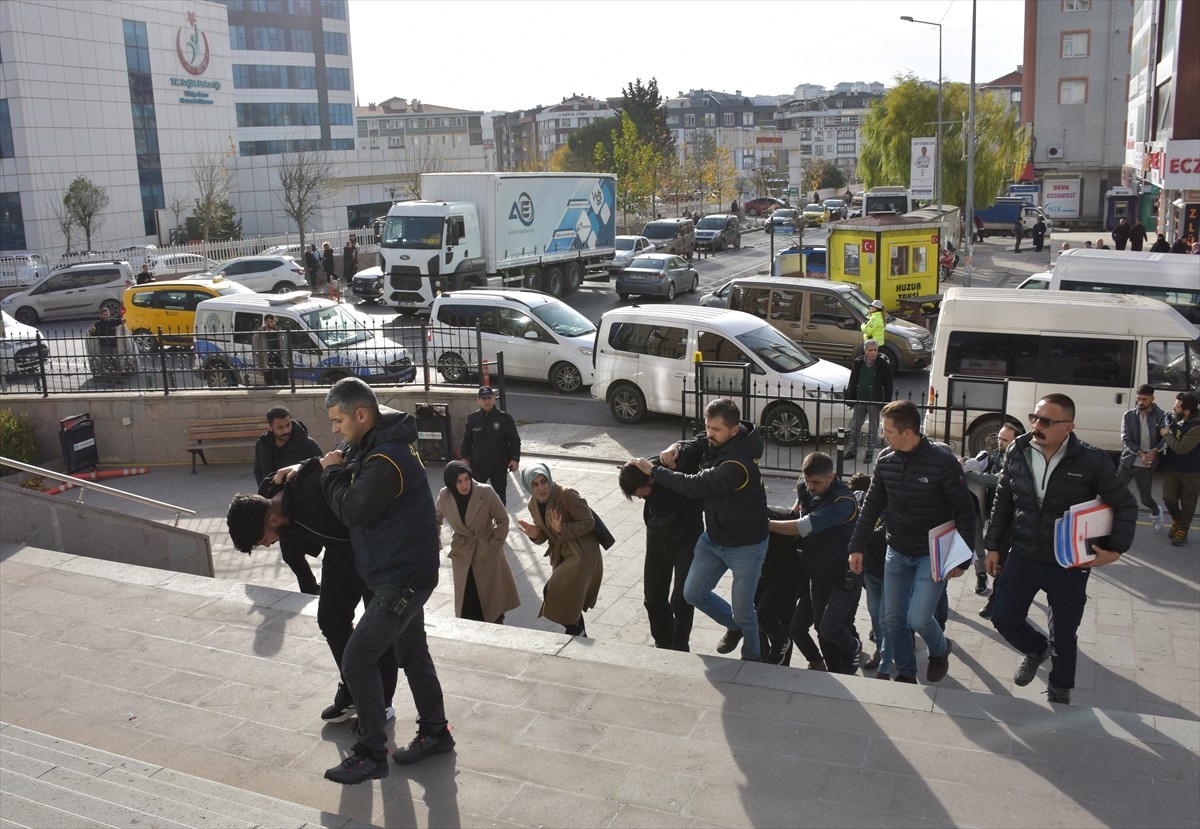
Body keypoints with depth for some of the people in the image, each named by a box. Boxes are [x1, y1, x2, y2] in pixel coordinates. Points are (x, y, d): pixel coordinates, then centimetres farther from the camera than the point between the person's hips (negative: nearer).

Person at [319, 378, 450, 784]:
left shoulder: (387, 459, -26)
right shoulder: (378, 442, 5)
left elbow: (353, 510, -22)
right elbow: (355, 466, 20)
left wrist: (332, 472, -7)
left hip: (403, 577, -10)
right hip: (404, 571, 10)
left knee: (357, 659, -5)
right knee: (412, 652, 20)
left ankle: (370, 755, 6)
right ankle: (434, 733, 35)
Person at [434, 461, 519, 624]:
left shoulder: (486, 492, -22)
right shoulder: (444, 496, -13)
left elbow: (503, 520, -10)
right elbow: (435, 520, 8)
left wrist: (494, 545, -10)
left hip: (487, 553, -2)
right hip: (462, 555, 2)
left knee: (492, 596, 6)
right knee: (466, 601, 3)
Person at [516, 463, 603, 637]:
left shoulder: (567, 495, -22)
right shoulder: (533, 505, -1)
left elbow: (589, 522, -20)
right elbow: (546, 535, 8)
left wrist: (562, 529, -31)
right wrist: (535, 535, -14)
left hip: (582, 554, -7)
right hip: (561, 555, 7)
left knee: (556, 592, -13)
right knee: (570, 599, 16)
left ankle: (574, 631, 9)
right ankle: (580, 636, 35)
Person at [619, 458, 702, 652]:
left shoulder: (681, 470, -30)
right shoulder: (638, 476, -14)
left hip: (687, 540, -5)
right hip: (657, 540, 5)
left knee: (680, 601, -4)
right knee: (653, 598, 11)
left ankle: (679, 651, 13)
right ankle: (663, 646, 30)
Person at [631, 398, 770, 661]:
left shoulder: (739, 464, -33)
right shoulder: (715, 441, -7)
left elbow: (695, 485, -31)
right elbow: (692, 449, 9)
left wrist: (654, 471, -22)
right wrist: (675, 449, -16)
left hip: (745, 546, -8)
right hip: (713, 538, 8)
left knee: (743, 610, 6)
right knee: (693, 593, 13)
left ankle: (752, 658, 35)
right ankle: (734, 626, 39)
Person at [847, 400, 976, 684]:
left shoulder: (942, 463, -20)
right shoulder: (885, 461, -5)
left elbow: (964, 512, -13)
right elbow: (872, 506, 4)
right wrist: (857, 547, 3)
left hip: (933, 554, -5)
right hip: (897, 552, 5)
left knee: (918, 618, -11)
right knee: (892, 619, 7)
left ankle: (939, 650, 23)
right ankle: (906, 674, 27)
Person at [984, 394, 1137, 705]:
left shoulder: (1091, 461, -17)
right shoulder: (1017, 452, -6)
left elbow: (1125, 505, -4)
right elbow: (1002, 502, 6)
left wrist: (1115, 549, -10)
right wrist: (993, 546, 9)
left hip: (1070, 566, -3)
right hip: (1022, 558, 3)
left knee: (1064, 636, 11)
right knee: (1004, 619, 9)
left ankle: (1059, 692, 37)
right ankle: (1036, 649, 43)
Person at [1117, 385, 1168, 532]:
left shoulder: (1161, 416, -7)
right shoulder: (1128, 416, -3)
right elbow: (1126, 439, -9)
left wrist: (1154, 451, -26)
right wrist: (1141, 453, -21)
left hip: (1146, 465, -1)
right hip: (1127, 461, 1)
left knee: (1145, 498, 10)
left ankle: (1156, 512, 42)